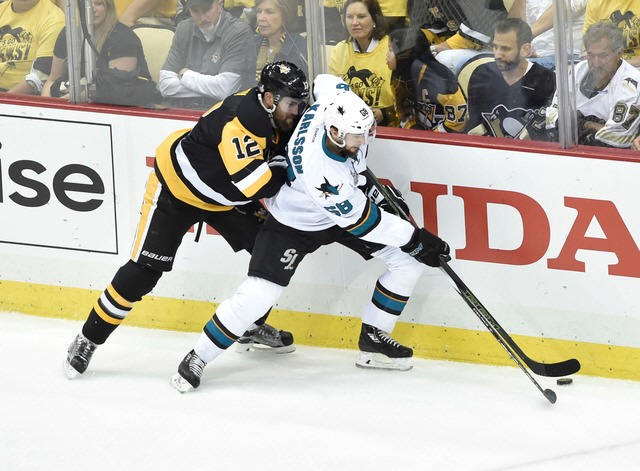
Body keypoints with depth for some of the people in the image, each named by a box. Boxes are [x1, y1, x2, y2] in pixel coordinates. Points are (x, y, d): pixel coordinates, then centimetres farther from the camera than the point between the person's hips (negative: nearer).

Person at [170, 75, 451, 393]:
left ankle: (374, 341, 12)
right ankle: (197, 358, 2)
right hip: (295, 223, -7)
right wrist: (416, 239, -25)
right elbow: (360, 221, -31)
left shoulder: (336, 100, -27)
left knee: (407, 261, -1)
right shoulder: (320, 171, -43)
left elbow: (324, 81, 0)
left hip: (347, 200, 8)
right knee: (258, 293, -17)